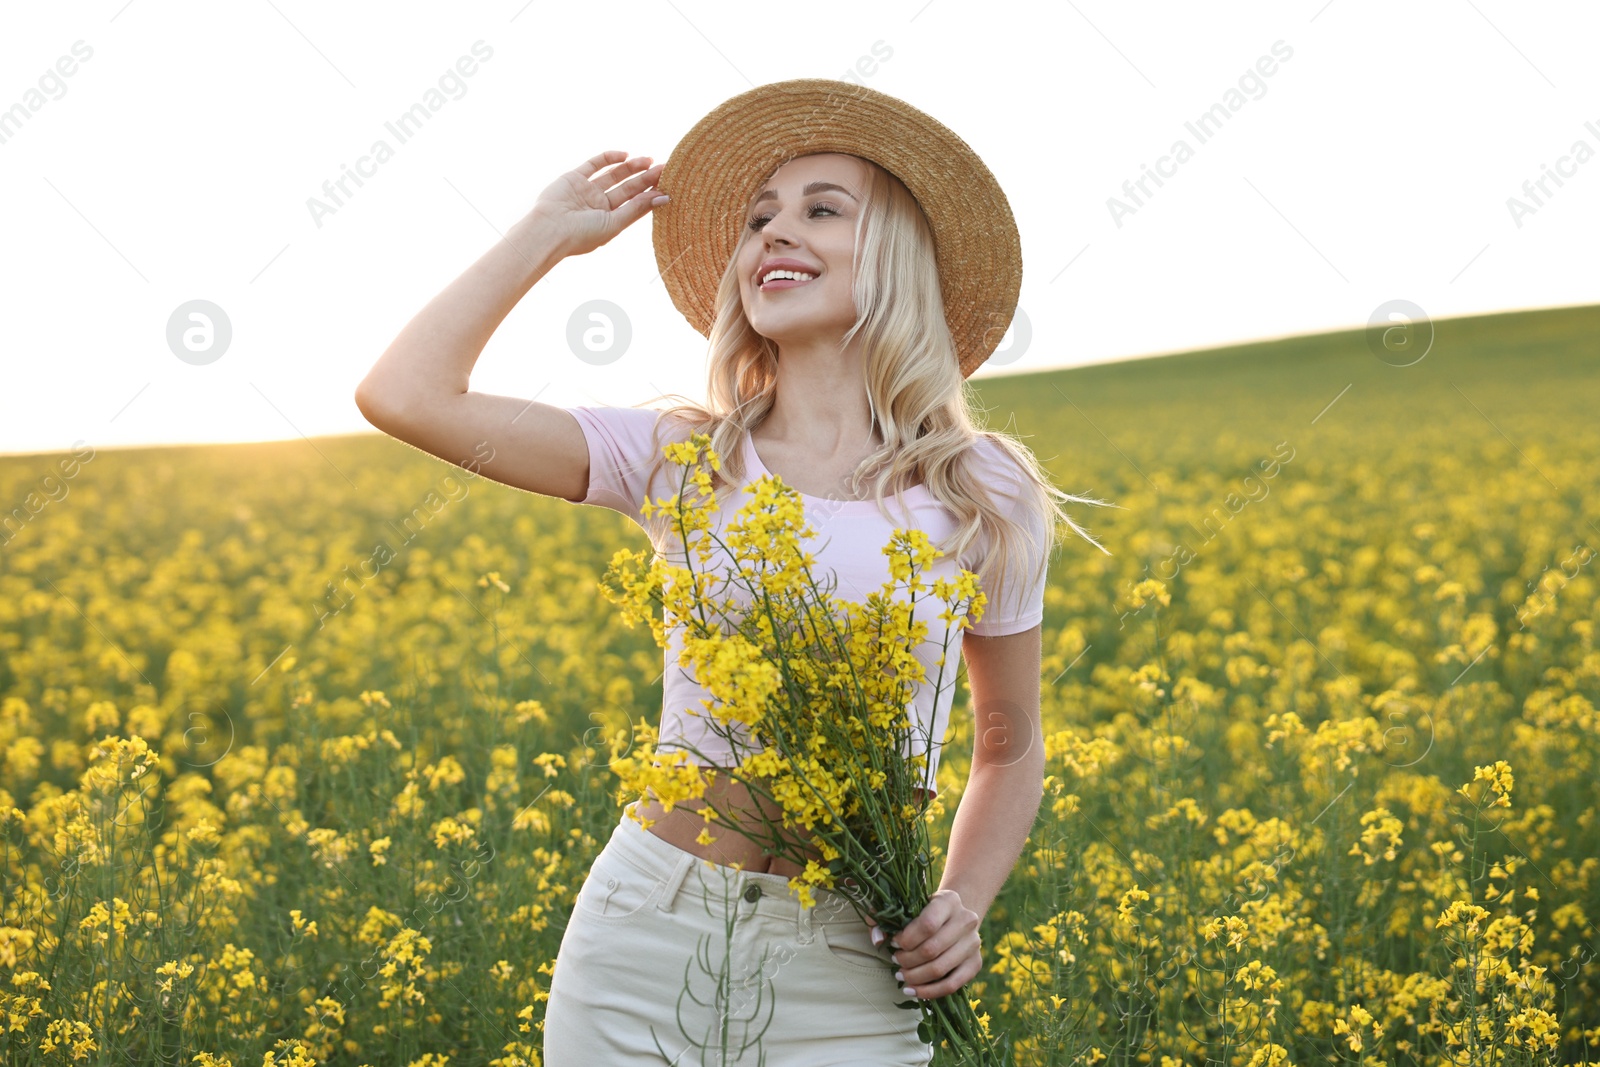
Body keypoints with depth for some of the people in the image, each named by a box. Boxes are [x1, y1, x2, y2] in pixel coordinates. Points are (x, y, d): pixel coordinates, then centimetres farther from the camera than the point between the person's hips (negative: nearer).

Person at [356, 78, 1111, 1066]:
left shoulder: (988, 496, 2)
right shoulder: (678, 460, 2)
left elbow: (1012, 750, 14)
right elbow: (405, 394, -7)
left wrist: (964, 906, -3)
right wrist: (549, 233, 4)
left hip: (847, 971, 0)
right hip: (645, 932, 1)